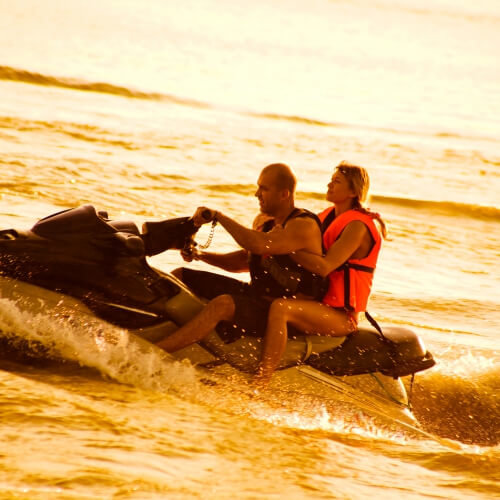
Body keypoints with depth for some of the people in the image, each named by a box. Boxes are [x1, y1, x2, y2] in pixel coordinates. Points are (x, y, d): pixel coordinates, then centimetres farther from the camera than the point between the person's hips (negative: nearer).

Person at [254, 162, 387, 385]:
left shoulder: (358, 226, -14)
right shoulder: (327, 217, 15)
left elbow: (324, 267, -25)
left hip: (340, 315, -10)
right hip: (317, 299, 10)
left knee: (279, 308, -33)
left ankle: (259, 385, -37)